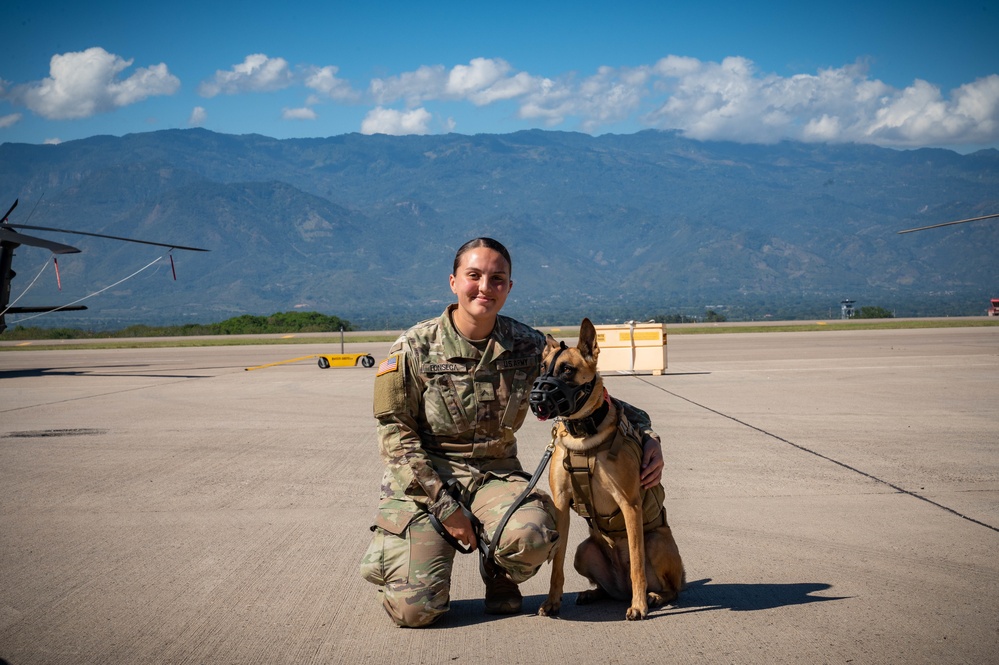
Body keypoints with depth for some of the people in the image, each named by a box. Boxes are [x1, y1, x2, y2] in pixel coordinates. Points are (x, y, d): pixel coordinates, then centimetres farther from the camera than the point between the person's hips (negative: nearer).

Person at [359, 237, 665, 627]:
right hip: (425, 478, -2)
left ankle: (500, 576, 6)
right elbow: (396, 435, -6)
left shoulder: (528, 347, -2)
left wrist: (646, 434, -6)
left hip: (496, 474, 2)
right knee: (415, 609, -18)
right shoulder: (415, 348, -8)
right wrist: (444, 505, -13)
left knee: (532, 535, -33)